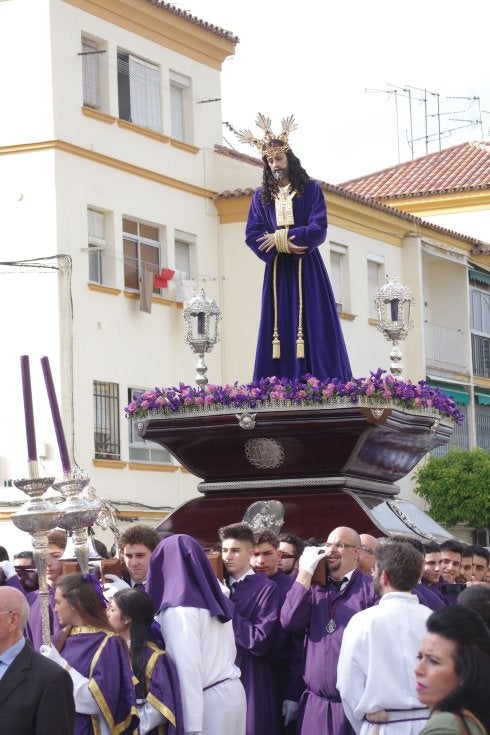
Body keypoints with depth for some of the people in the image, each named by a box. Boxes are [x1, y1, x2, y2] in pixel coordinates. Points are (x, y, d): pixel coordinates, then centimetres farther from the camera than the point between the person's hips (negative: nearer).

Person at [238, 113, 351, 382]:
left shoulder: (310, 189, 3)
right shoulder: (261, 196, 10)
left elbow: (319, 229, -8)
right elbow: (252, 235, 1)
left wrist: (280, 238, -12)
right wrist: (284, 247, -13)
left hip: (306, 269, -3)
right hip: (277, 270, 3)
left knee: (312, 324, -6)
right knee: (280, 327, -2)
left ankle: (320, 383, -9)